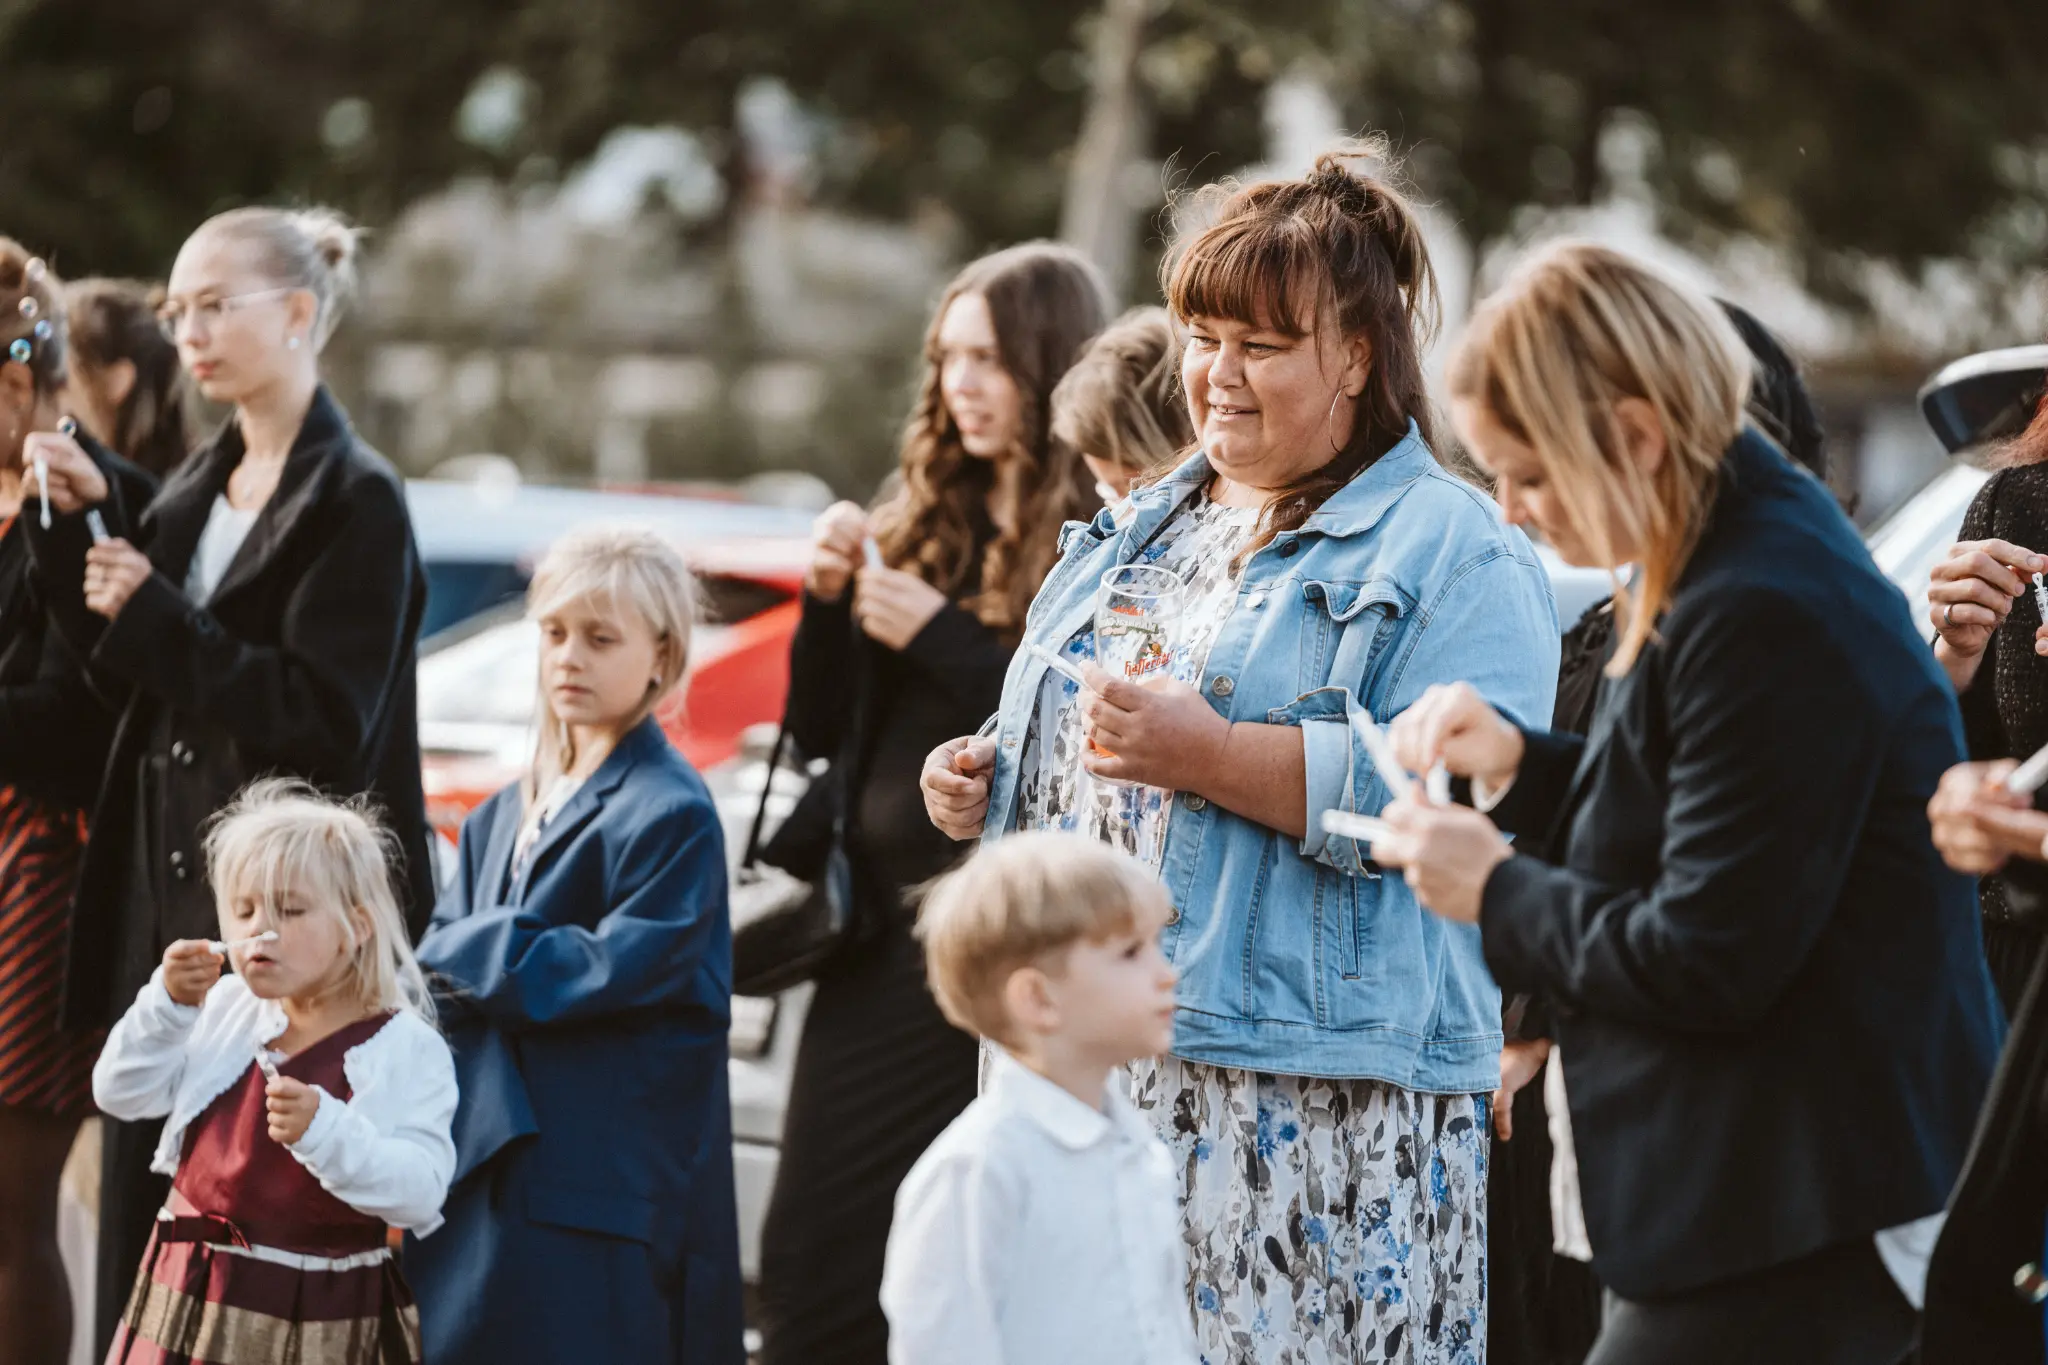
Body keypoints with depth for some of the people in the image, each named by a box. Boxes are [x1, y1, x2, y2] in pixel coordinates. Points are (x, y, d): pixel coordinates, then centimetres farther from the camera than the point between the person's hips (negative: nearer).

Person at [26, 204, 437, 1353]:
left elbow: (324, 719, -17)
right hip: (170, 898, 8)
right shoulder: (202, 489, 15)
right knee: (147, 1205, 7)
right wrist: (82, 529, 4)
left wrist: (154, 615, -16)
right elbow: (134, 675, 15)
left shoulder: (356, 499, -10)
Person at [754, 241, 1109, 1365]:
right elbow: (819, 732, 16)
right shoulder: (923, 523, 13)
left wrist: (937, 637, -15)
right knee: (813, 1266, 4)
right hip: (877, 937, 7)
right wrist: (831, 599, 0)